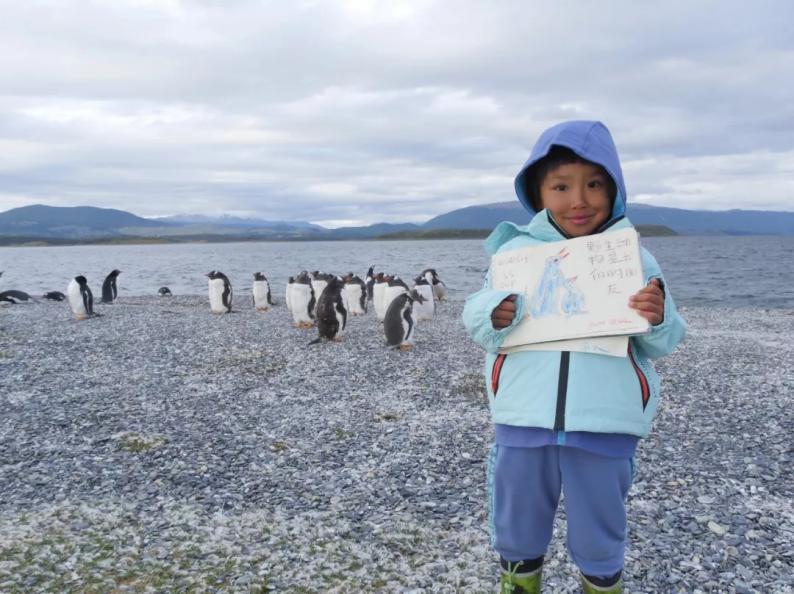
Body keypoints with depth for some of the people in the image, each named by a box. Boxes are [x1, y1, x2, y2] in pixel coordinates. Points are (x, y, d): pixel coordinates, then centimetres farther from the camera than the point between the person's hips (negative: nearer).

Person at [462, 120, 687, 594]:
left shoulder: (634, 257, -1)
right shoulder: (516, 251, -1)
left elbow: (661, 344, 3)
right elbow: (476, 324, 2)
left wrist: (659, 320, -19)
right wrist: (492, 317, -21)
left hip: (605, 425, 0)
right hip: (523, 418, 1)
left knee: (600, 541, 18)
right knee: (516, 532, 20)